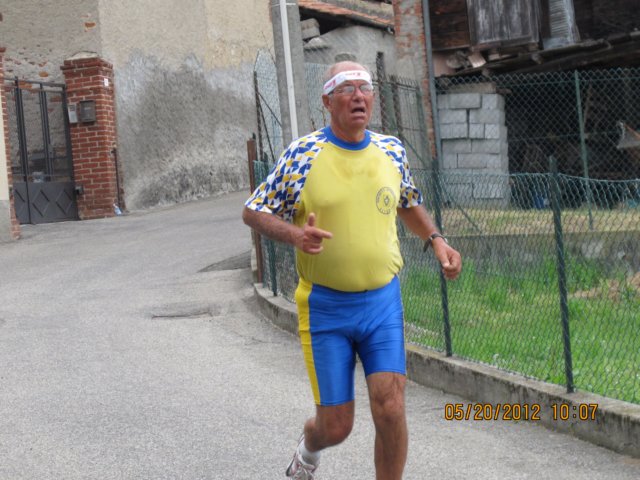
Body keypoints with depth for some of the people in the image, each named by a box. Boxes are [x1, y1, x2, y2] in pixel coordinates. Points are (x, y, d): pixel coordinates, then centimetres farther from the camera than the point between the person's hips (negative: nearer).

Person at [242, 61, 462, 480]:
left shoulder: (392, 151, 4)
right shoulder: (303, 155, -8)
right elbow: (253, 212, -2)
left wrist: (436, 240, 7)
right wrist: (295, 234, -20)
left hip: (383, 303, 3)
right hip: (325, 307, -2)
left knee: (390, 410, -10)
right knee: (337, 426, 3)